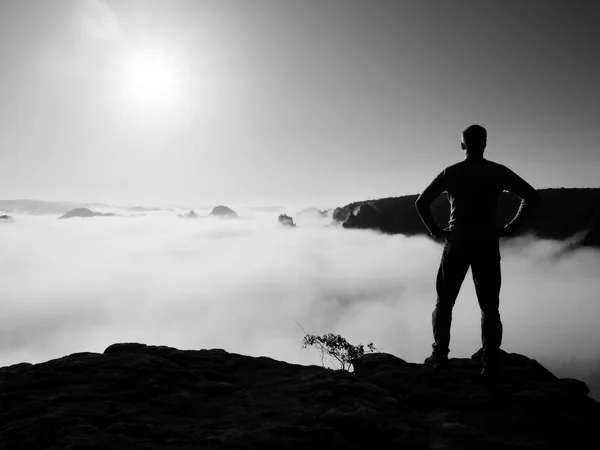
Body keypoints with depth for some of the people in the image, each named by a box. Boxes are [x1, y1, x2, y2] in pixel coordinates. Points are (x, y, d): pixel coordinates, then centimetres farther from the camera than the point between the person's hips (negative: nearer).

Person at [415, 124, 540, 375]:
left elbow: (421, 202, -4)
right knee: (489, 307, 9)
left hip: (456, 244, 0)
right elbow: (532, 198, -2)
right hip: (487, 245, 0)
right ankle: (490, 363, 6)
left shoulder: (450, 173, 1)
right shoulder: (498, 172, 1)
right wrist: (510, 228, 1)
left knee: (444, 303, 12)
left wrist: (435, 230, 2)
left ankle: (440, 356, 11)